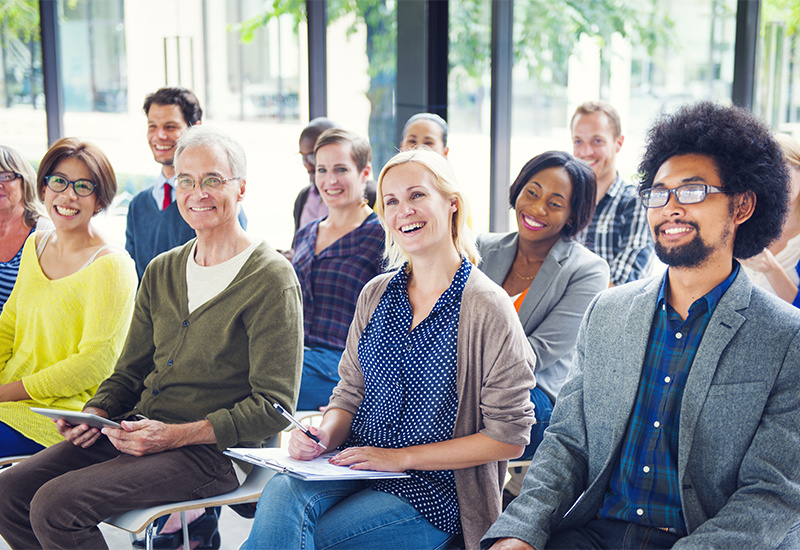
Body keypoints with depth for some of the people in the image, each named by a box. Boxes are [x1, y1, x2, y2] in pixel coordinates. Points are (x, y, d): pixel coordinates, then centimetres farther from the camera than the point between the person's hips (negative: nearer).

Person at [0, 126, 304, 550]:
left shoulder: (271, 279, -9)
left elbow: (273, 407, -12)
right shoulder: (161, 272, 14)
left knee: (55, 506, -21)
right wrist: (96, 413, -2)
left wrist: (177, 435, -19)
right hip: (137, 431, 8)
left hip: (213, 451, -7)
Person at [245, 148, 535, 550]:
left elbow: (509, 435, -9)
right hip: (354, 466, 5)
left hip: (433, 491, -4)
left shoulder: (487, 308, -9)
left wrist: (402, 457, -12)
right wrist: (325, 434, -8)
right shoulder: (376, 294, 9)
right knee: (280, 494, -29)